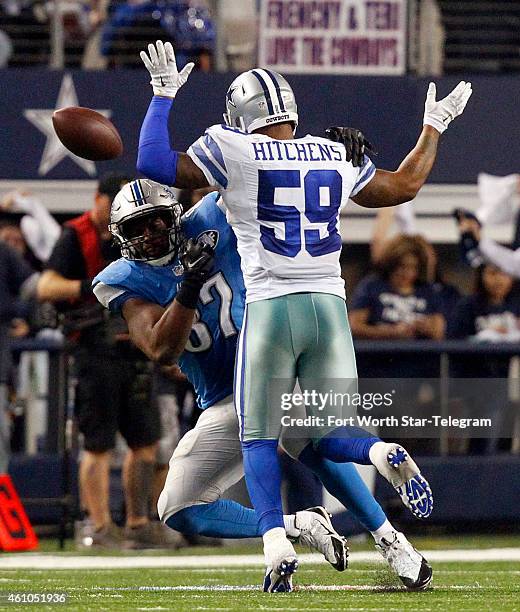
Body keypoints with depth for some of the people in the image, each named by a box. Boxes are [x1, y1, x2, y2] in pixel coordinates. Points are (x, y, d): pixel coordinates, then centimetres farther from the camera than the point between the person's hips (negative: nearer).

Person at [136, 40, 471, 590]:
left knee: (259, 439, 8)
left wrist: (164, 96, 10)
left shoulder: (234, 152, -2)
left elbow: (153, 165, -1)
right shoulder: (335, 157, 12)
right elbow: (405, 186, 27)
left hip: (269, 309, -3)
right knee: (332, 436, 13)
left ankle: (277, 545, -15)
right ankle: (384, 453, -23)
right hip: (329, 305, 3)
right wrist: (434, 126, 41)